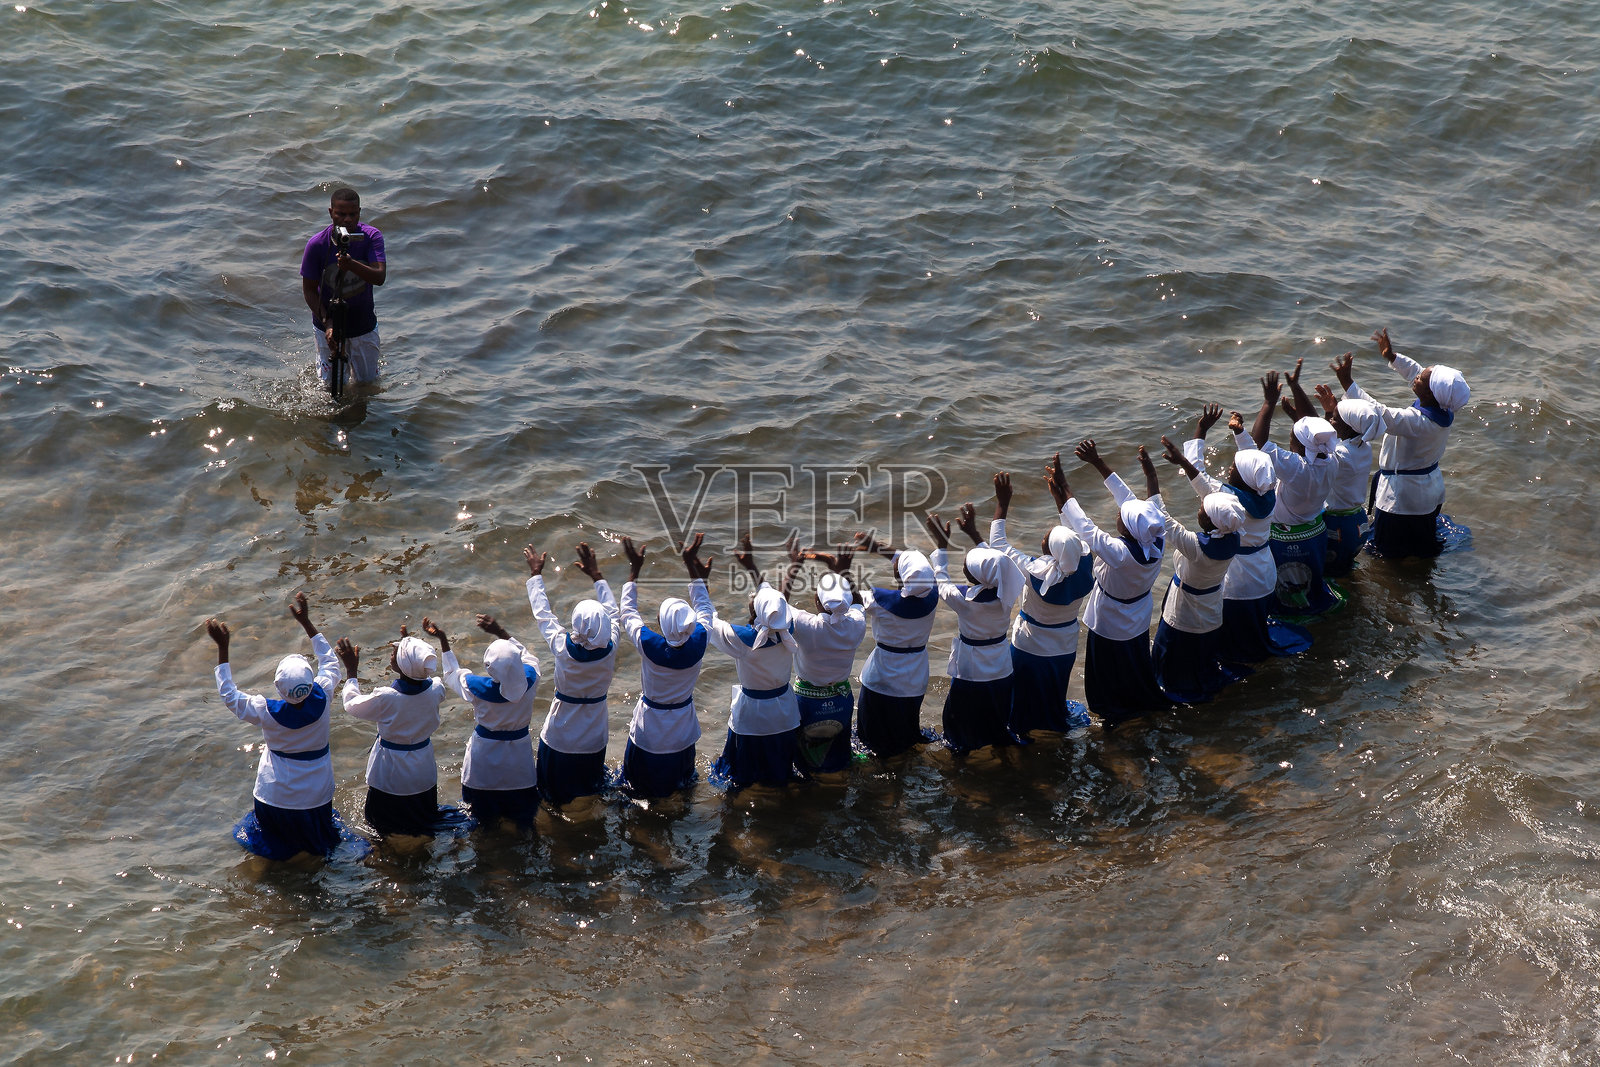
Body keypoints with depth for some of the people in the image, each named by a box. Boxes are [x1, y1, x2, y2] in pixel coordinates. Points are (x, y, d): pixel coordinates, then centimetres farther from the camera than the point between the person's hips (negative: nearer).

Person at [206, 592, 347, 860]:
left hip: (278, 797, -2)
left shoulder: (266, 713, -31)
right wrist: (306, 622, -3)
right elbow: (330, 663, -6)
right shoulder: (321, 700, -27)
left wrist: (222, 647, -17)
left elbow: (228, 694, -15)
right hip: (316, 795, 2)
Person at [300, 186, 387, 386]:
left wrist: (352, 265, -49)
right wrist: (327, 322, -22)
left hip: (363, 325, 1)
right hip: (328, 323, -1)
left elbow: (379, 277, -30)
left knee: (367, 382, 15)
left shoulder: (371, 237, -18)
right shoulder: (316, 244, -19)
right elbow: (309, 289, -10)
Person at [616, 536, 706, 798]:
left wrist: (634, 571, -12)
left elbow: (628, 613, -17)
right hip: (683, 728, 3)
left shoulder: (650, 646, -35)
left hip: (651, 726, -2)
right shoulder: (699, 644, -28)